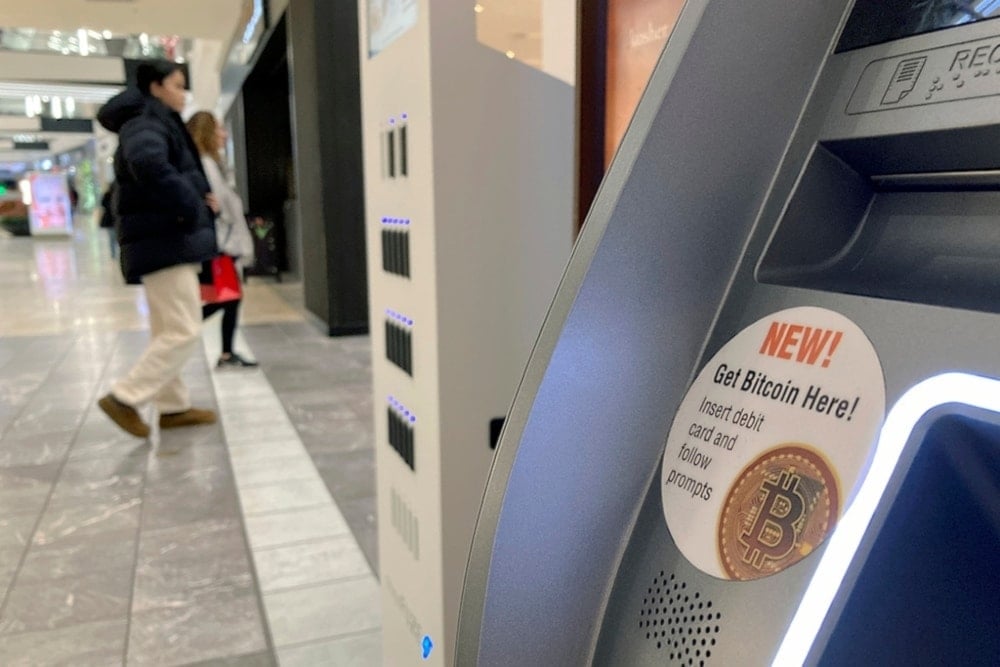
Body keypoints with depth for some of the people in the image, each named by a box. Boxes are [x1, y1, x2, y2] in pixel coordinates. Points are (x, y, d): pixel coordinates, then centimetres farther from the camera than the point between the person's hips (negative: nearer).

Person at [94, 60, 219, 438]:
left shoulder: (157, 123, 21)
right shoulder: (146, 122, -12)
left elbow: (176, 174, 27)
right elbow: (149, 165, -35)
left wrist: (200, 196, 6)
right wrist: (191, 205, -25)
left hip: (165, 241, 11)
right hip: (164, 241, -11)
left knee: (167, 331, 14)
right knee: (185, 331, -8)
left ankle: (173, 407, 23)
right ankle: (124, 398, 0)